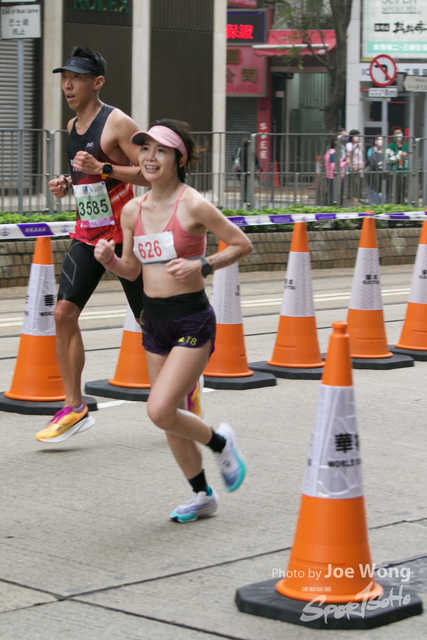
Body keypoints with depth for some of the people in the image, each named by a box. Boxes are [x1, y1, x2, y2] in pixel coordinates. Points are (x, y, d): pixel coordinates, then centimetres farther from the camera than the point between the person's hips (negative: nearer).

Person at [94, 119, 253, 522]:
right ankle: (203, 496, 30)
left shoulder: (193, 206, -13)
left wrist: (201, 266, -19)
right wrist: (109, 260, -6)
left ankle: (219, 442, 14)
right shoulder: (133, 210, 4)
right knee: (167, 416, 12)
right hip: (153, 319, 7)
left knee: (160, 410, -16)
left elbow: (242, 245, -7)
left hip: (192, 319, -7)